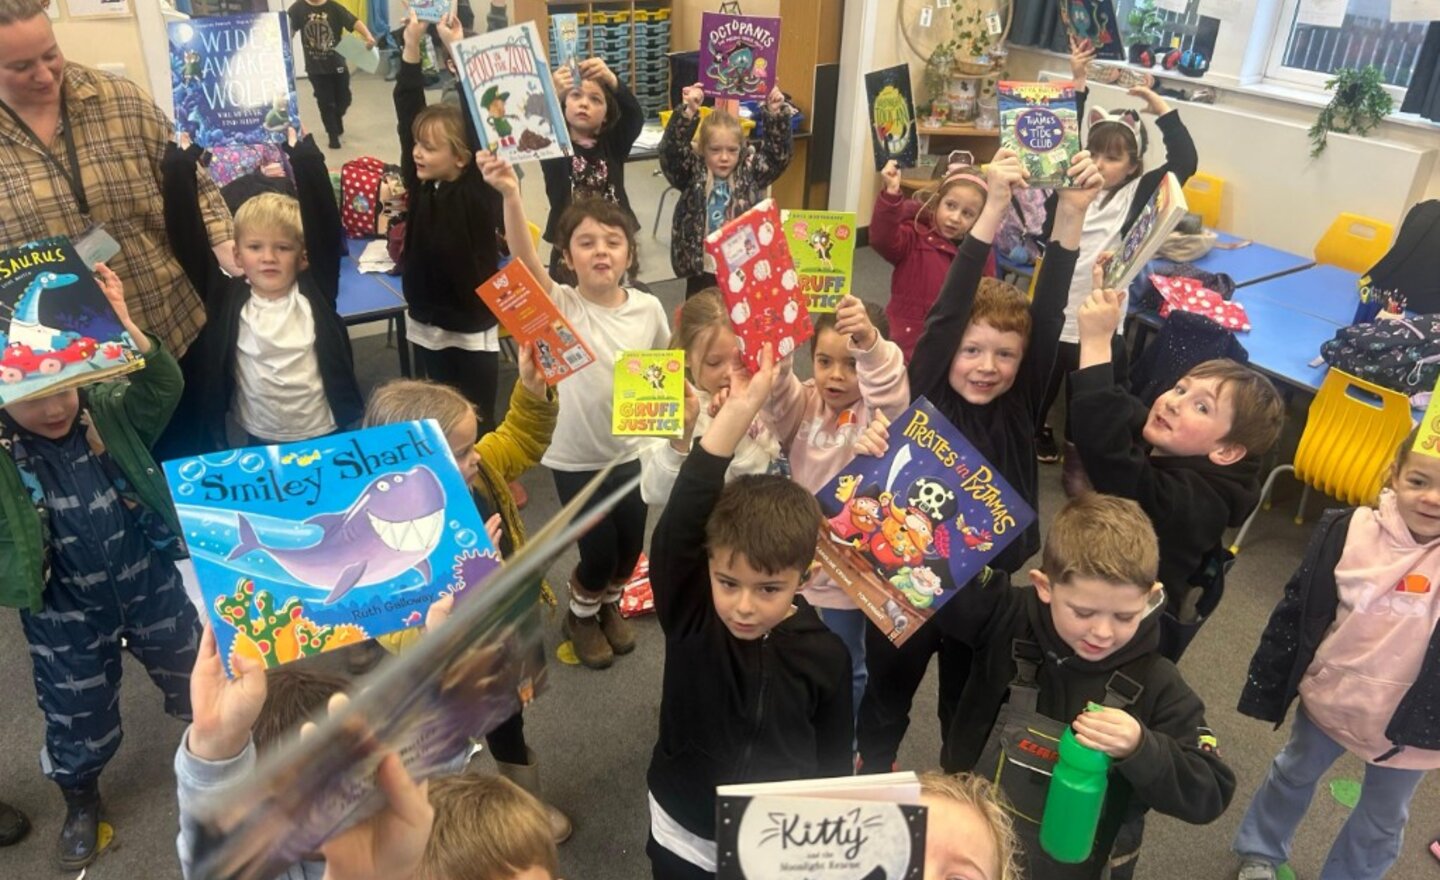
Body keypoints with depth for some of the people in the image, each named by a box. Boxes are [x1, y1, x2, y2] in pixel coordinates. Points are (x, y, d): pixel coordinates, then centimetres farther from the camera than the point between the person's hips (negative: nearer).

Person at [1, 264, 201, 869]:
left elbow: (163, 388, -25)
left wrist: (125, 328, -39)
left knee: (199, 683, 19)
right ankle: (81, 803, 46)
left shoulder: (107, 410, -11)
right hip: (63, 613, 0)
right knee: (77, 719, 18)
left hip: (151, 584, 1)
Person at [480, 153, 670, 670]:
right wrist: (511, 196, -50)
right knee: (598, 552, 4)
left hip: (633, 453, 3)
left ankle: (610, 604, 49)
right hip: (576, 459, -3)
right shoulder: (560, 307, -16)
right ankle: (580, 613, 38)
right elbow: (525, 261, -36)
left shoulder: (648, 309, -6)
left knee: (631, 546, 16)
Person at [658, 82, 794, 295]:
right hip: (702, 269, -1)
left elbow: (779, 153, -3)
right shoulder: (692, 173, -5)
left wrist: (775, 114, -17)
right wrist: (688, 112, -33)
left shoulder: (750, 171, 1)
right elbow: (671, 151, -19)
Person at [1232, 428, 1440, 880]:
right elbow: (1296, 609, -6)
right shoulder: (1348, 532, -15)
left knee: (1381, 823, 21)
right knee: (1294, 774, 25)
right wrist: (1270, 687, -1)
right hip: (1330, 697, 1)